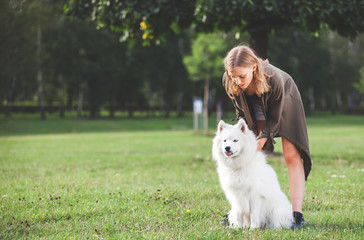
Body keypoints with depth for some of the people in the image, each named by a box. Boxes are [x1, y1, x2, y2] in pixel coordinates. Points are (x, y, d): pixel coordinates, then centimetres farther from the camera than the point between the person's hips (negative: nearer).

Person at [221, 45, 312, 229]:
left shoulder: (273, 79, -43)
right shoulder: (228, 81, -31)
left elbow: (274, 119, -27)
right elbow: (241, 112, -11)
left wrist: (258, 144, -27)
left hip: (285, 102, -3)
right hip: (255, 108, 4)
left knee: (292, 156, -13)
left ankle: (297, 214, -17)